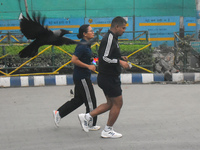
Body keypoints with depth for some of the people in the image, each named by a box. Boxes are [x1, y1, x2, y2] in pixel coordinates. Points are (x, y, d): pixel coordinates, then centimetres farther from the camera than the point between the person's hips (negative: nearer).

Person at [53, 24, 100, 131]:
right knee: (90, 101, 0)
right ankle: (91, 125, 11)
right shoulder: (82, 46, -19)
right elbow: (74, 60, -25)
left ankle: (58, 113, 21)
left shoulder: (86, 45, 11)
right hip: (82, 77, -10)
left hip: (80, 77, 10)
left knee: (78, 100, 17)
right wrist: (88, 66, -22)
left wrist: (91, 60, 9)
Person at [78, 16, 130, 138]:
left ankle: (87, 117, 16)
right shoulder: (109, 38, -19)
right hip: (109, 77, -10)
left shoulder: (112, 38, 14)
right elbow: (105, 58, -26)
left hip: (108, 77, 10)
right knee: (118, 103, 0)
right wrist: (120, 62, -20)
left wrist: (120, 58, 9)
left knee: (111, 103, 16)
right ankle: (108, 131, 10)